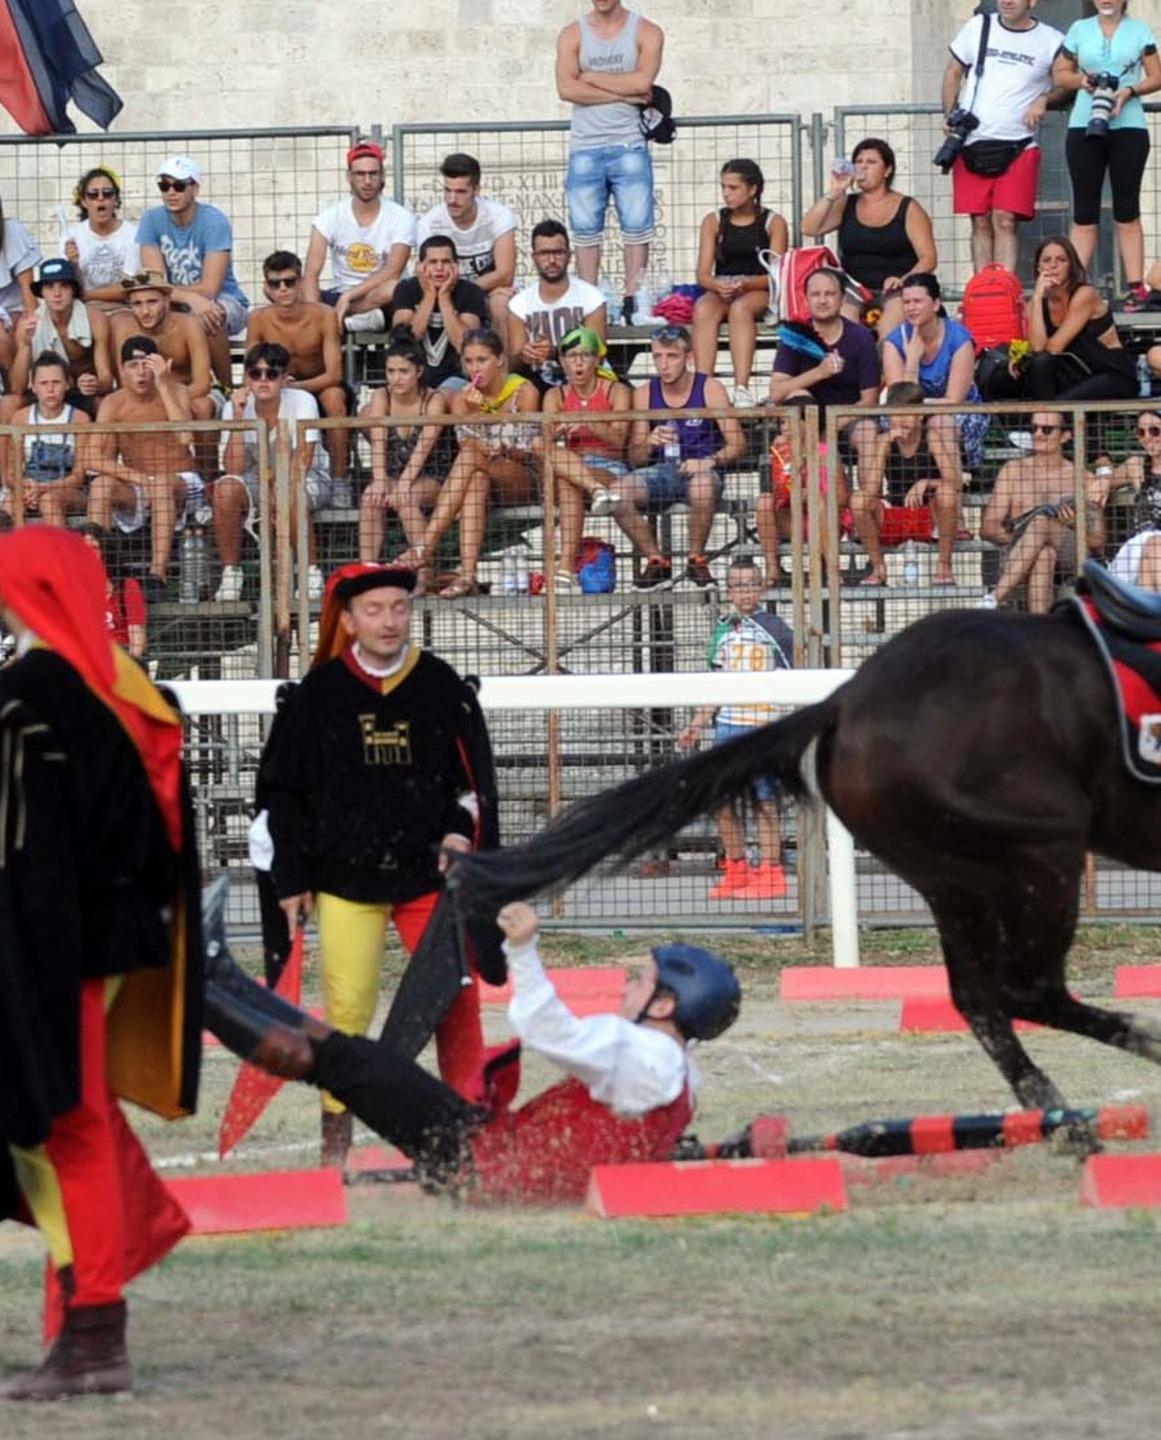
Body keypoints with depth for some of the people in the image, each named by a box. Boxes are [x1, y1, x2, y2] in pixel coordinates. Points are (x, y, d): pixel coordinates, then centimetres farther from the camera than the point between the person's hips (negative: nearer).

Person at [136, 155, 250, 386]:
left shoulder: (214, 222, -16)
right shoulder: (152, 220, -6)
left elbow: (209, 289, -22)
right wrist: (191, 297, -33)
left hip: (225, 301, -3)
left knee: (204, 319, -38)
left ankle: (226, 389, -17)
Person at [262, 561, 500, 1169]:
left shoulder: (442, 687, 4)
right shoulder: (321, 691, 3)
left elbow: (475, 777, 10)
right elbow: (286, 789, 7)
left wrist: (462, 833, -9)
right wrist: (293, 879, 4)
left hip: (429, 872, 1)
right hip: (344, 877, -1)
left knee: (455, 1000, -4)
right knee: (346, 1008, -4)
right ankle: (335, 1137, 6)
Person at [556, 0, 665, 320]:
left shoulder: (646, 33, 3)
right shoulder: (572, 35, 7)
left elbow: (643, 81, -13)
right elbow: (566, 88, -8)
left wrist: (590, 77, -7)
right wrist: (624, 93, -12)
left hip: (630, 146, -1)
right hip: (585, 148, 1)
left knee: (637, 227, -4)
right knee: (585, 230, 2)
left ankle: (632, 301, -1)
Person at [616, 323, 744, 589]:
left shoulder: (709, 390, -2)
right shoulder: (645, 395, 5)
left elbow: (737, 445, -5)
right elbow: (634, 459, 5)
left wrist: (710, 461, -25)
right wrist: (649, 444, -18)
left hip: (701, 470, -3)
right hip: (662, 472, 3)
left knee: (702, 486, -40)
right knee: (620, 492, -27)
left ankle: (696, 559, -14)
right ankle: (656, 562, -8)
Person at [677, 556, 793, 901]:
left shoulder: (774, 628, -4)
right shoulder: (722, 630, 15)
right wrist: (697, 724, 21)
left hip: (763, 726, -6)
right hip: (727, 725, 6)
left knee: (764, 801, -4)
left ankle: (771, 873, 1)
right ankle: (737, 871, 16)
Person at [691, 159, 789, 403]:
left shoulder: (773, 223, 3)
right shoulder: (714, 222, 11)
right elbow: (703, 274, 3)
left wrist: (744, 284, -23)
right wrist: (719, 286, -20)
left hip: (759, 292, -3)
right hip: (720, 292, 3)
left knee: (740, 307, -37)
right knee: (703, 309, -32)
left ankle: (742, 389, -48)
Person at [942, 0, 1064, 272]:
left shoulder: (1051, 41, 3)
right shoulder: (979, 27, 9)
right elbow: (953, 73, 15)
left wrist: (1045, 100, -10)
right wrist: (949, 116, 1)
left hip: (1018, 147, -2)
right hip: (971, 143, 2)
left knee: (1005, 221, -11)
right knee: (980, 223, 3)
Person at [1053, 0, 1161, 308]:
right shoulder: (1079, 30, 10)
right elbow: (1060, 74, 15)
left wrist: (1129, 91, -13)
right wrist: (1081, 80, -6)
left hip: (1128, 125, -1)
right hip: (1084, 127, 1)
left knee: (1127, 211, 0)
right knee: (1084, 213, 1)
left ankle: (1136, 287, -1)